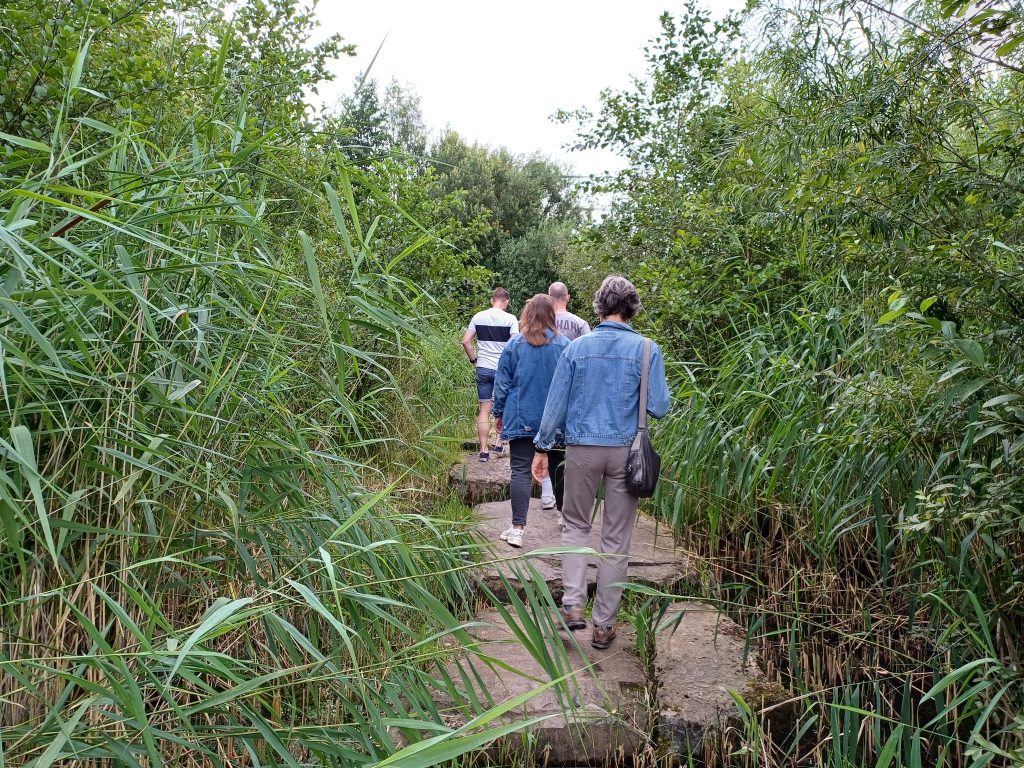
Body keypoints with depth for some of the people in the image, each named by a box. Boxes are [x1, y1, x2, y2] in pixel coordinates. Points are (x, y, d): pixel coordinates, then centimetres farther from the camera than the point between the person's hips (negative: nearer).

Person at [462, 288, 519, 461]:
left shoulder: (478, 317, 3)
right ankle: (499, 444, 19)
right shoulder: (510, 319, -6)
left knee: (484, 409, 5)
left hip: (483, 368, 2)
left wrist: (473, 359, 10)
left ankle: (483, 450, 4)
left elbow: (466, 341, 0)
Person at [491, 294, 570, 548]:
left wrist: (499, 413, 11)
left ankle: (518, 528, -7)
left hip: (521, 419, -1)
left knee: (521, 471, -2)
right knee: (558, 468, 15)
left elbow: (502, 383, 1)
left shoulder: (515, 345, -4)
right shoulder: (564, 345, -4)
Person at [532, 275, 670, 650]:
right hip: (626, 451, 0)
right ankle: (603, 625, 15)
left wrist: (542, 448, 8)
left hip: (582, 449, 1)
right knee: (616, 540, 9)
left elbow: (556, 403, 0)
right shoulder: (646, 349, -5)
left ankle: (573, 605, 7)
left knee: (576, 525, 19)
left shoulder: (577, 347, -1)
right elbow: (659, 408, -7)